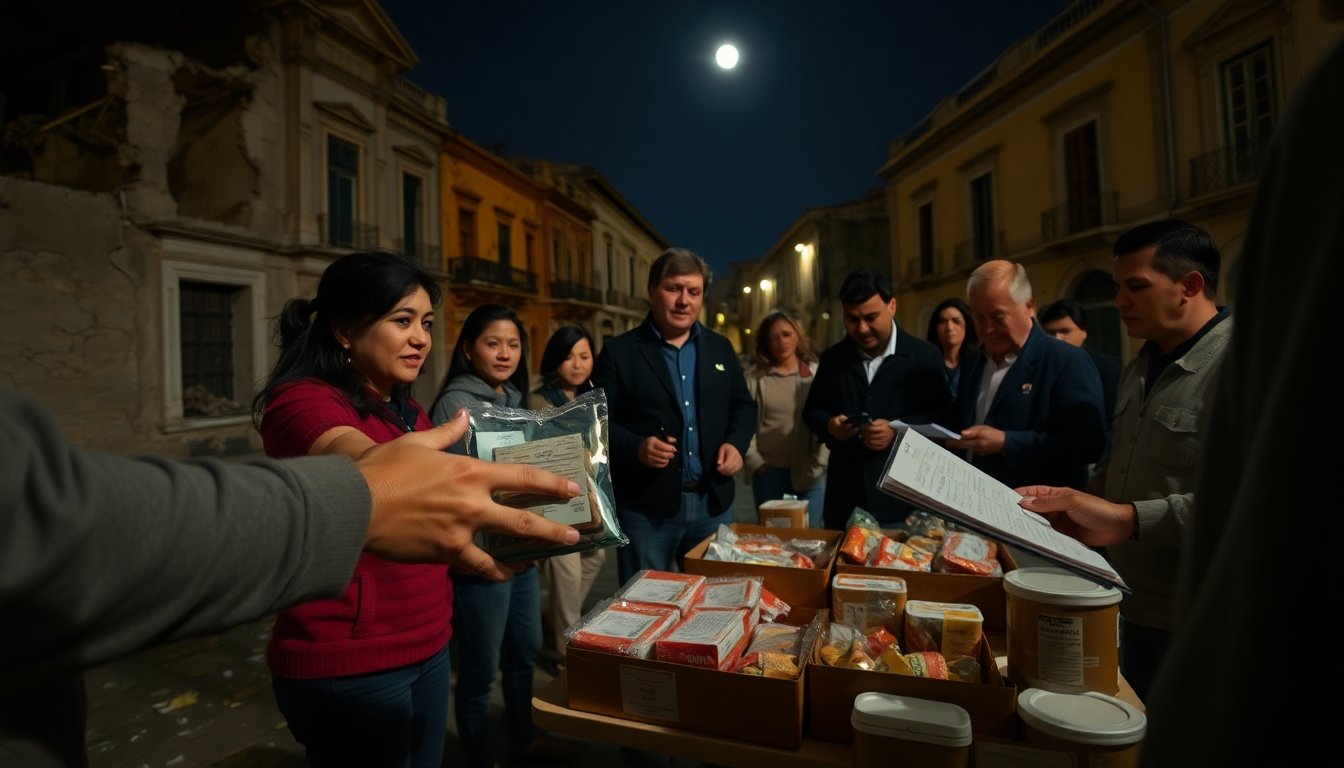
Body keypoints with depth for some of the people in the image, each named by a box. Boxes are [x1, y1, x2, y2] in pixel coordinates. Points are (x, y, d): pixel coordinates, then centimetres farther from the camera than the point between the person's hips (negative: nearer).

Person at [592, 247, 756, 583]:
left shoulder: (721, 348, 10)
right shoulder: (619, 352, -4)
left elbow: (743, 406, 15)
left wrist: (736, 443, -4)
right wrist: (635, 447, -24)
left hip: (713, 503, 4)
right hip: (645, 507, -4)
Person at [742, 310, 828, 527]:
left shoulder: (816, 373, 2)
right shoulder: (756, 376, 0)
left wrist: (819, 462, -5)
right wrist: (754, 460, -6)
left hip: (809, 472, 0)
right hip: (768, 471, 0)